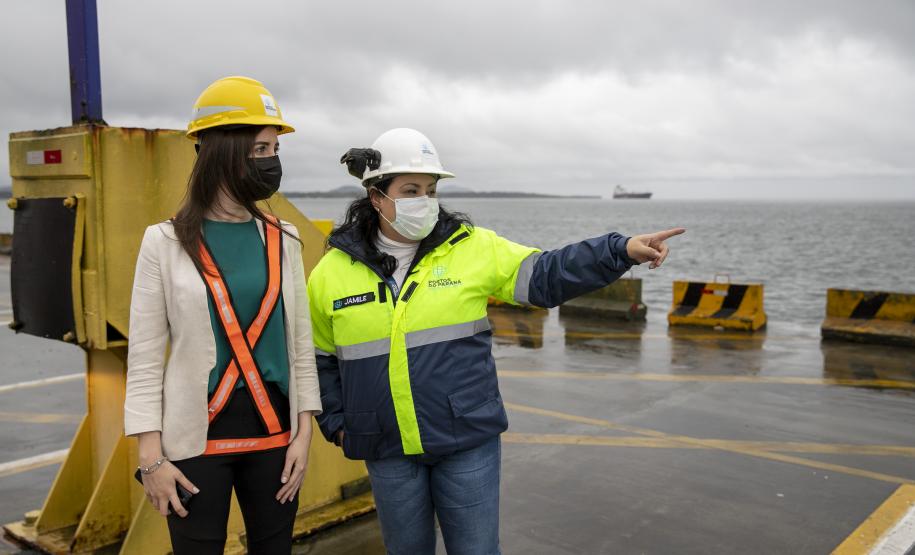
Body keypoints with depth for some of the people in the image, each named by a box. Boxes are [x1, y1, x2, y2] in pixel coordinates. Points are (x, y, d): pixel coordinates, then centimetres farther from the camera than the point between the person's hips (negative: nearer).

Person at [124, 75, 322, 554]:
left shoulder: (281, 241, 4)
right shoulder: (166, 242, -5)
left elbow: (300, 343, 6)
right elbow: (145, 357, -5)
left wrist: (303, 434, 2)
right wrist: (152, 457, -8)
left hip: (273, 436, 3)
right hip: (196, 441, -3)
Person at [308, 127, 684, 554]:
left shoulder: (470, 248, -4)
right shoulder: (331, 272, -1)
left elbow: (544, 276, -7)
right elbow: (319, 358, 10)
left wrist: (622, 250, -17)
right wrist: (336, 423, 4)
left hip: (468, 440, -1)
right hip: (388, 451, 1)